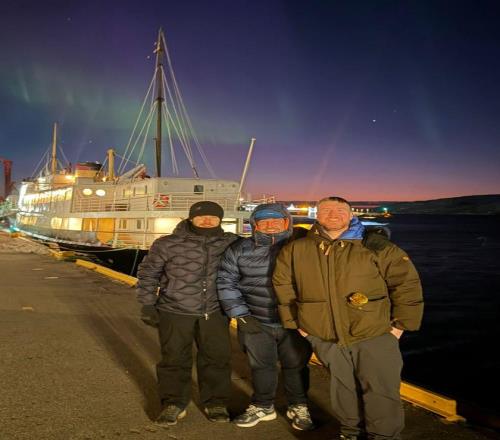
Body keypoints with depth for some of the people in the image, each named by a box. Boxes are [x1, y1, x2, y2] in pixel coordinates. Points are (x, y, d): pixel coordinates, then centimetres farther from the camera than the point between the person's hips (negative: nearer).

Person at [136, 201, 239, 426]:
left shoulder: (232, 243, -2)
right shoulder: (168, 244, -7)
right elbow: (148, 273, 2)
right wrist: (148, 304, -2)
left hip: (215, 313, 2)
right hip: (174, 312, -1)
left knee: (216, 357, 8)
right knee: (175, 358, 6)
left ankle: (215, 403, 26)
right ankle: (174, 404, 23)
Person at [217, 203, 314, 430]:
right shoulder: (239, 250, -3)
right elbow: (226, 283, 2)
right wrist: (240, 314, -4)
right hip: (255, 322, 1)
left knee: (295, 366, 13)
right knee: (261, 366, 15)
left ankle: (298, 407, 34)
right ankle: (262, 406, 36)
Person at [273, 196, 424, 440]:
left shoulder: (376, 247, -8)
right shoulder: (295, 251, -1)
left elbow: (407, 282, -3)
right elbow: (283, 286, 11)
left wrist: (400, 324, -3)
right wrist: (296, 323, 10)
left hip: (375, 336, -2)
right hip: (326, 339, 2)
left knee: (381, 393, 6)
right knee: (343, 391, 18)